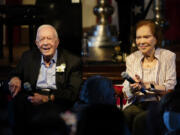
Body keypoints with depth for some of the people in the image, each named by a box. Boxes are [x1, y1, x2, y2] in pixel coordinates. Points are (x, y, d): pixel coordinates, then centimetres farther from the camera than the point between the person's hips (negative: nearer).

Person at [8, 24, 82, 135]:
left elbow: (73, 92, -3)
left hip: (56, 101, -2)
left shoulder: (72, 61, 5)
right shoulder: (29, 57, 17)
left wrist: (48, 98, -19)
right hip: (33, 97, 2)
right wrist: (15, 79, -6)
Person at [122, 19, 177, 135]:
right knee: (125, 115, -32)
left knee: (140, 119, -34)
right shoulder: (131, 59, 15)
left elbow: (170, 89, -1)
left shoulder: (168, 56, 6)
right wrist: (132, 87, -15)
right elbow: (127, 94, 8)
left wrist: (147, 85, -14)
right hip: (137, 104, 3)